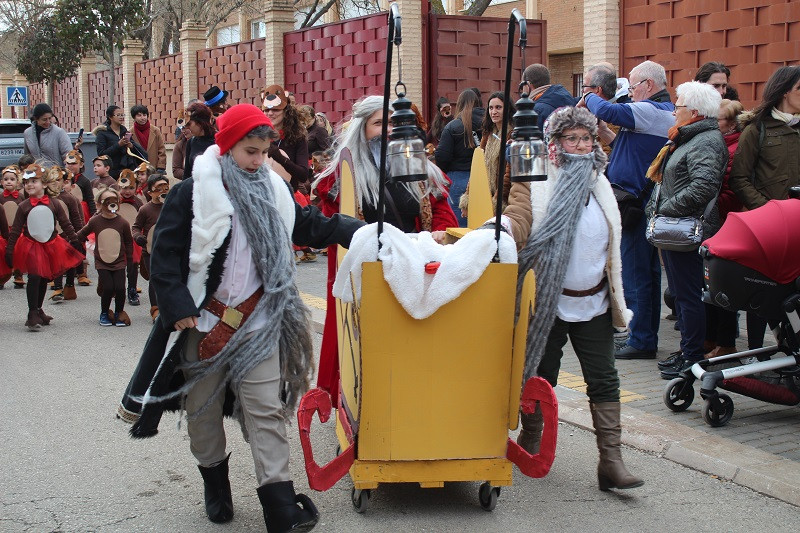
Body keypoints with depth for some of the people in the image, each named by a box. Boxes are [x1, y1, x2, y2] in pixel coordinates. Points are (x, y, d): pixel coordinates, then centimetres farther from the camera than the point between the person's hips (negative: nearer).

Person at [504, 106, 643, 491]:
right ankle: (529, 444, 28)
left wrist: (615, 292, 22)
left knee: (604, 380, 0)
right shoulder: (536, 183, -5)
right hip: (548, 302, -4)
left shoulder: (599, 185, 13)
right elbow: (518, 224, -20)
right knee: (541, 376, 9)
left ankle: (611, 461, 4)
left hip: (594, 302, 4)